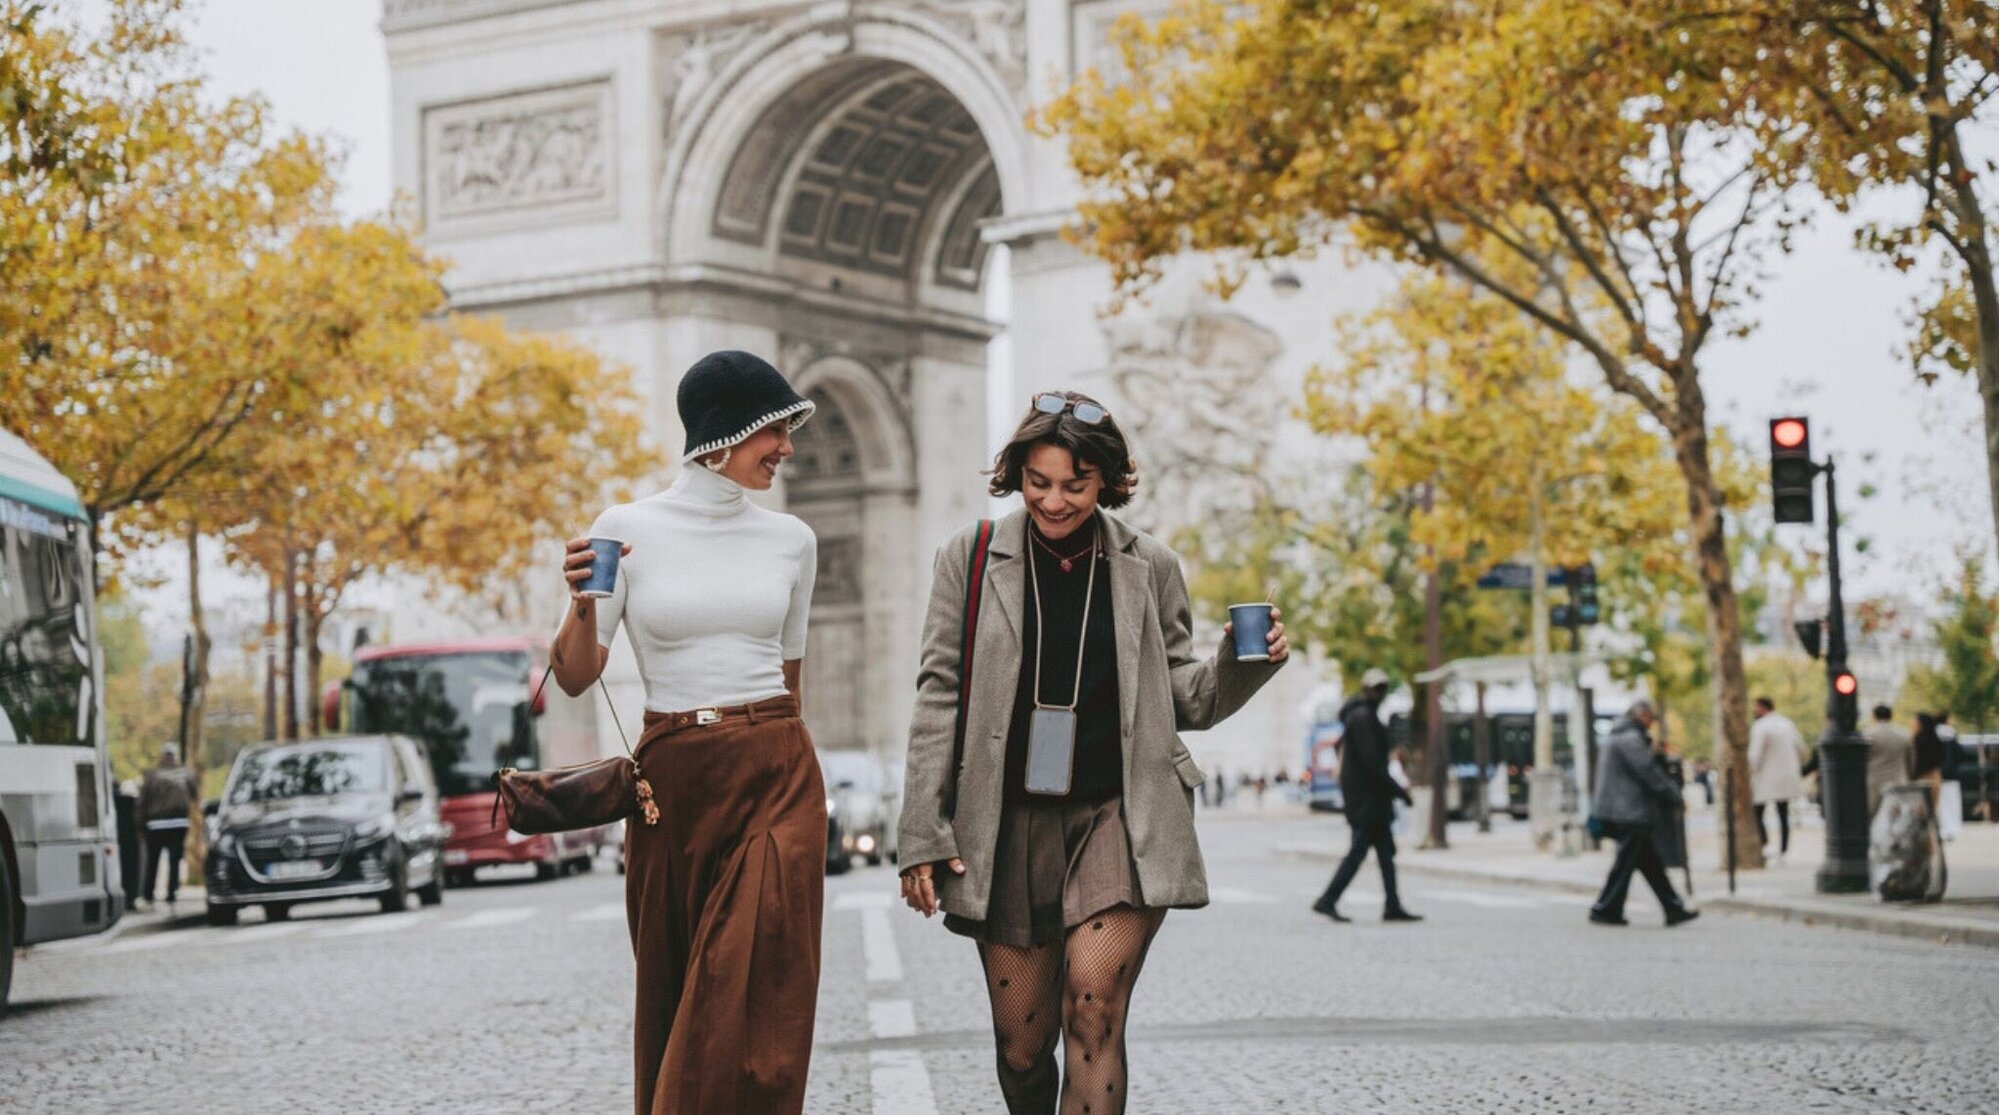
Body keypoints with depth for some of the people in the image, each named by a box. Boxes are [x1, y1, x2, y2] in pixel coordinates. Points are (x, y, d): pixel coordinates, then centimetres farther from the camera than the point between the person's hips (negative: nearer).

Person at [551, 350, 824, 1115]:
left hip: (775, 778, 1)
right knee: (673, 995, 9)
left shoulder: (791, 541, 7)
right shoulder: (626, 529, -1)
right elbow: (577, 678, 0)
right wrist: (583, 604, -17)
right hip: (671, 781, -1)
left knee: (752, 1007, -8)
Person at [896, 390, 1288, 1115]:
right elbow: (939, 698, 4)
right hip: (1010, 822, 1)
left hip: (1119, 813, -1)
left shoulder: (1149, 567, 6)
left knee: (1094, 1006, -19)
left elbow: (1189, 702, 12)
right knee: (1022, 1041, 4)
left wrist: (1243, 662, -9)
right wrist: (922, 835, -1)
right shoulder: (972, 559, 5)